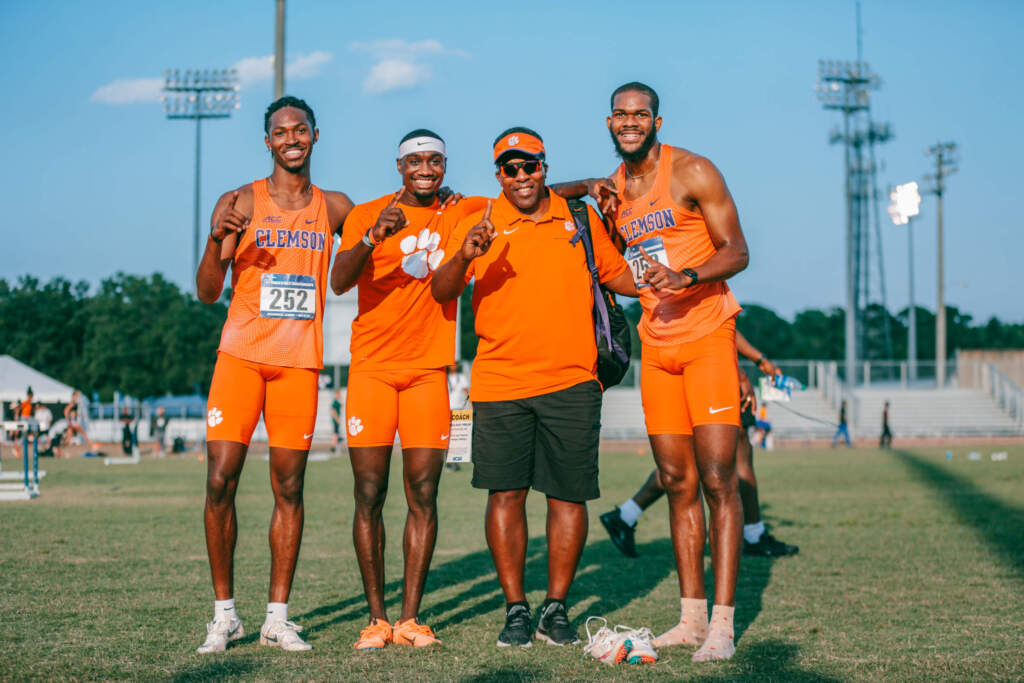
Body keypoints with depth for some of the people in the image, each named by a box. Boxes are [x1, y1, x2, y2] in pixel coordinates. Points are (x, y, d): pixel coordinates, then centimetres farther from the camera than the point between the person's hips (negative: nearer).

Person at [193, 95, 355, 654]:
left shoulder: (335, 208, 10)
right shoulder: (240, 203, 3)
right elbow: (207, 294, -1)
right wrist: (215, 240, -19)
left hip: (299, 361, 2)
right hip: (241, 355, -2)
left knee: (289, 489, 3)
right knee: (220, 481, -7)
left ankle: (277, 617, 9)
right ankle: (224, 612, 5)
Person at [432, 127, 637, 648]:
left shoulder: (580, 219, 10)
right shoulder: (479, 225, 4)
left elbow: (619, 275, 21)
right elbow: (441, 292, -4)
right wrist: (464, 257, -23)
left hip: (571, 380, 1)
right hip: (499, 383, -1)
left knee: (568, 496, 1)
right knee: (505, 493, -2)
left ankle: (556, 609, 12)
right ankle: (515, 610, 8)